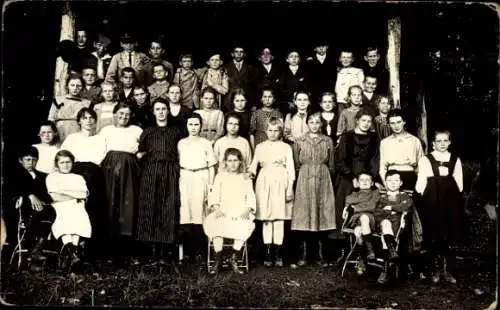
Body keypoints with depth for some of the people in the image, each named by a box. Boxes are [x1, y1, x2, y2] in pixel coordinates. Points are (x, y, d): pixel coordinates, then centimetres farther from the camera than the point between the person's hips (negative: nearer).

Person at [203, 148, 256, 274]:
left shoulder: (245, 178, 17)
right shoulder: (220, 176, 16)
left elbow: (250, 196, 9)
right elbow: (214, 194, 6)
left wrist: (247, 210, -11)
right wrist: (216, 208, -12)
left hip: (240, 211, 0)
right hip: (223, 210, 0)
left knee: (245, 226, -35)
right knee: (216, 225, -34)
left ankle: (234, 259, -20)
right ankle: (218, 260, -21)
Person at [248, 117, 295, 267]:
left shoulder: (286, 147, 6)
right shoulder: (260, 147, 11)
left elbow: (290, 169, 3)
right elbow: (254, 164, 11)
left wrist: (290, 188, -4)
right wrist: (250, 172, -11)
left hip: (281, 183, -1)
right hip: (264, 183, 1)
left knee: (279, 218, -1)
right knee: (266, 218, 1)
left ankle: (278, 254, 5)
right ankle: (268, 253, 7)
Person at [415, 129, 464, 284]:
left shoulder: (455, 160, 9)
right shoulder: (425, 159, 2)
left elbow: (459, 185, 10)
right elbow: (421, 184, 0)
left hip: (450, 203, 2)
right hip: (432, 202, -2)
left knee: (447, 236, 4)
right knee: (434, 236, 2)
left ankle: (445, 269, 16)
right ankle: (436, 269, 16)